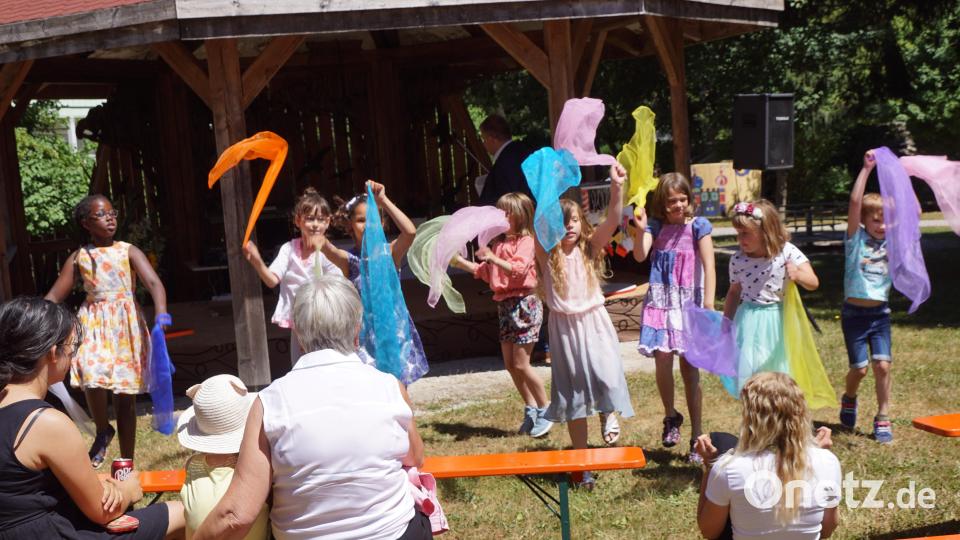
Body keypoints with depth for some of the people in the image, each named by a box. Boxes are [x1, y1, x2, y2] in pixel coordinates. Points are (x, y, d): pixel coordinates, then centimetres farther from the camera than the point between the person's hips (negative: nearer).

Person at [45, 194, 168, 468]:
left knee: (125, 397, 6)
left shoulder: (128, 251, -2)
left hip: (126, 325, 0)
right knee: (93, 377, -27)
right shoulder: (78, 258, 4)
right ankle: (103, 431, 4)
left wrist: (161, 317, -33)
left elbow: (154, 283, -15)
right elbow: (54, 297, 9)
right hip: (94, 324, 1)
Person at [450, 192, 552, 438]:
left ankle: (545, 409, 8)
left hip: (524, 303, -8)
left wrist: (492, 258, -32)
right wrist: (461, 262, 19)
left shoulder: (525, 241, -9)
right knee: (510, 363, 9)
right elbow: (486, 273, 25)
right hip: (505, 305, 8)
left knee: (521, 364, -7)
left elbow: (519, 269, -25)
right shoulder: (499, 243, 16)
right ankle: (531, 408, 22)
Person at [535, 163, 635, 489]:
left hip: (594, 322, 0)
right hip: (564, 328, 0)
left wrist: (617, 187, -31)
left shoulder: (590, 247, 0)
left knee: (607, 380, -24)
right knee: (572, 395, 8)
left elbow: (612, 221, -15)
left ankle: (609, 414, 9)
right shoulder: (546, 253, -4)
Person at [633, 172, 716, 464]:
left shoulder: (698, 226, -1)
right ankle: (671, 416, 19)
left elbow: (709, 265, -8)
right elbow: (640, 256, -9)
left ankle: (696, 435, 11)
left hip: (689, 302, -2)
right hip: (660, 300, 2)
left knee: (689, 368, 0)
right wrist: (641, 230, -26)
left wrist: (709, 302, -18)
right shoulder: (656, 226, 5)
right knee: (663, 359, -9)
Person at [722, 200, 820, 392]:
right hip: (749, 322, 1)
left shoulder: (787, 251, -10)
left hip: (777, 321, -1)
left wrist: (797, 275, -32)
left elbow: (814, 283, -11)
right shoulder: (738, 260, -4)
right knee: (747, 373, -2)